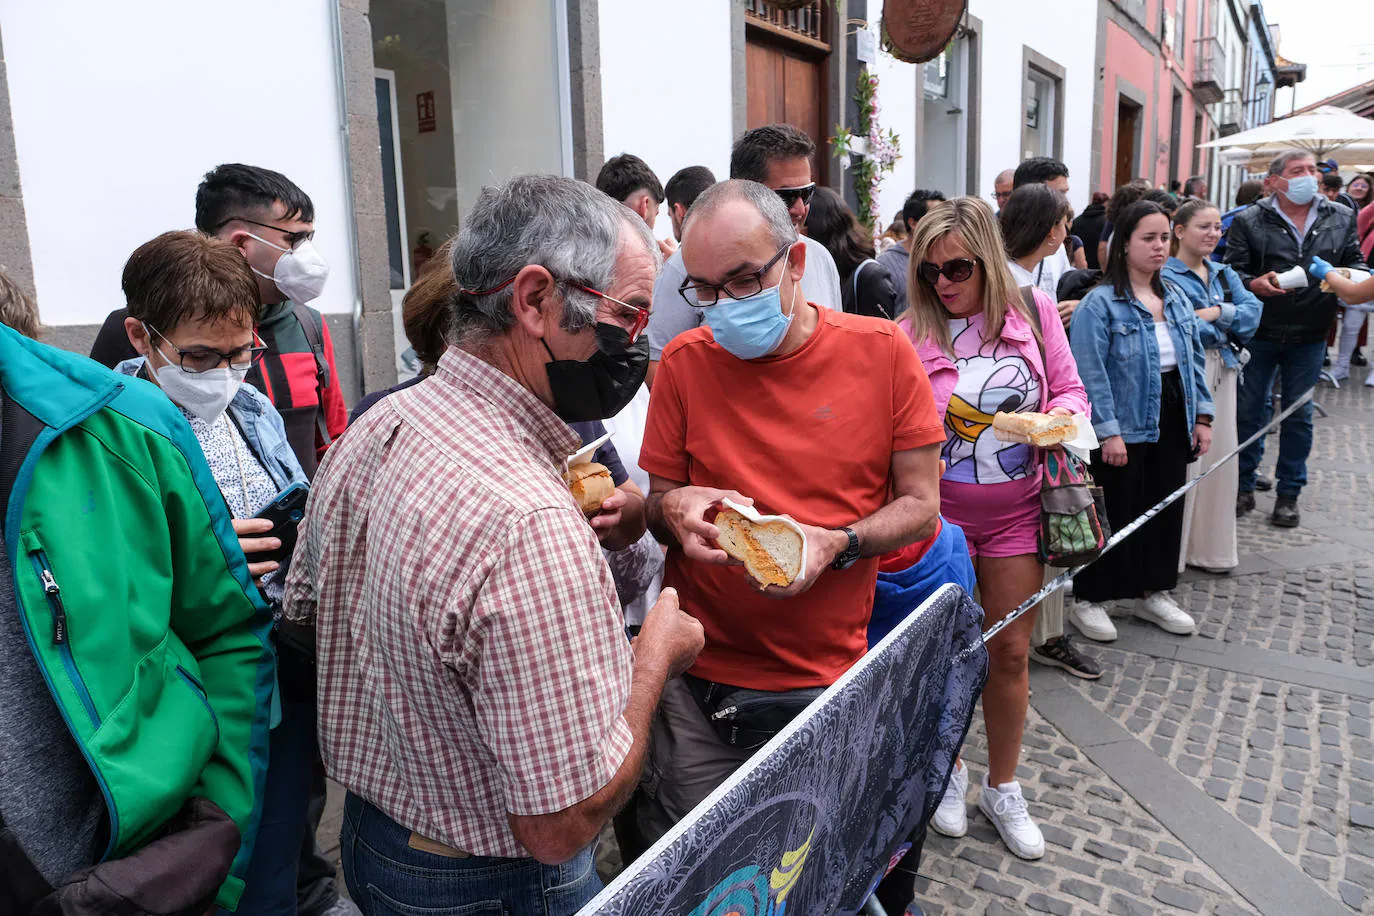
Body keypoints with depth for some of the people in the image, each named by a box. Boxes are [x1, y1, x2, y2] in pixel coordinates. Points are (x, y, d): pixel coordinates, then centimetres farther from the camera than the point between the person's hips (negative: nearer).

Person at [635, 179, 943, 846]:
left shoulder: (882, 352, -4)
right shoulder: (685, 363, -1)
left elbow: (920, 504, 0)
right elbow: (658, 501, 8)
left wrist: (835, 544, -19)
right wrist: (673, 510, -16)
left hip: (831, 676, 0)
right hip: (698, 676, 1)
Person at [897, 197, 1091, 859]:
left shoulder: (1034, 311, -1)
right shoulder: (909, 333, -8)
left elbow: (1069, 388, 7)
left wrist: (1060, 418, -14)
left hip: (1015, 512, 2)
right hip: (940, 512, -1)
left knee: (1010, 651, 10)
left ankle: (1002, 789, 31)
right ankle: (948, 769, 37)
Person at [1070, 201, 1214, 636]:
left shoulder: (1176, 298, 10)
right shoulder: (1100, 303, -13)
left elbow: (1194, 360, 14)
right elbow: (1091, 373, -18)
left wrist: (1202, 416, 8)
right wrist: (1108, 432, -22)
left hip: (1171, 424, 7)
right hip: (1124, 428, -7)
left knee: (1166, 509, 16)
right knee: (1113, 514, 2)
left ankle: (1154, 593, 33)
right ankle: (1090, 598, 18)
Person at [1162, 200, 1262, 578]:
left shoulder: (1223, 274, 15)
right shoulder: (1165, 276, -9)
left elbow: (1253, 308, 4)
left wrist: (1219, 312, -12)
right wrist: (1231, 324, -10)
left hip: (1222, 372, 8)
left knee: (1219, 455, 11)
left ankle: (1210, 546, 24)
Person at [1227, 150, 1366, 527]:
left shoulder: (1342, 219, 7)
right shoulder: (1249, 221, -4)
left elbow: (1355, 263, 12)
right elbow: (1233, 271, -7)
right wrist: (1255, 283, -27)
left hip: (1309, 336, 3)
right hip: (1259, 332, -2)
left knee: (1298, 415, 9)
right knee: (1248, 410, 4)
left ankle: (1288, 495, 21)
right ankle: (1243, 487, 19)